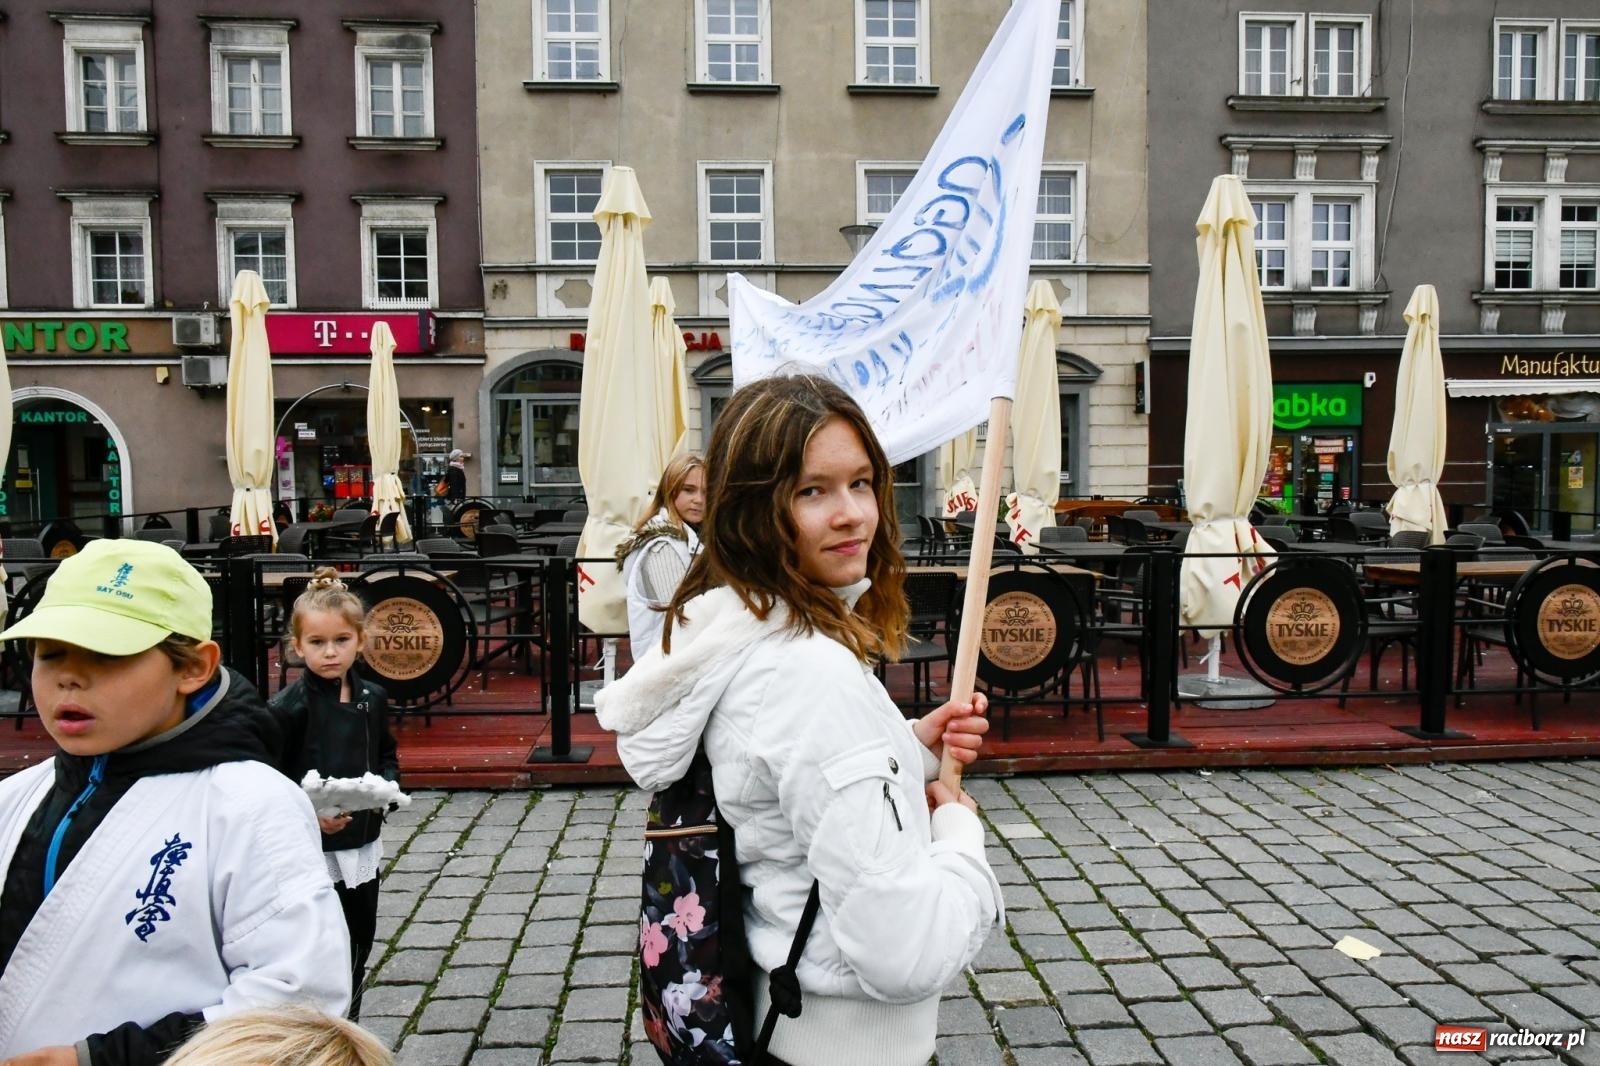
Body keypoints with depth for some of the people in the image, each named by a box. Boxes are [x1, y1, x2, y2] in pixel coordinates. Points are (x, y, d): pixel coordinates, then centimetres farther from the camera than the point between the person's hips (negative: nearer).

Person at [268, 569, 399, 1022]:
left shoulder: (373, 698, 2)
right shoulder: (289, 707, -13)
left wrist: (383, 785, -6)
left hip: (364, 843, 5)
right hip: (312, 849, -5)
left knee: (360, 941, 17)